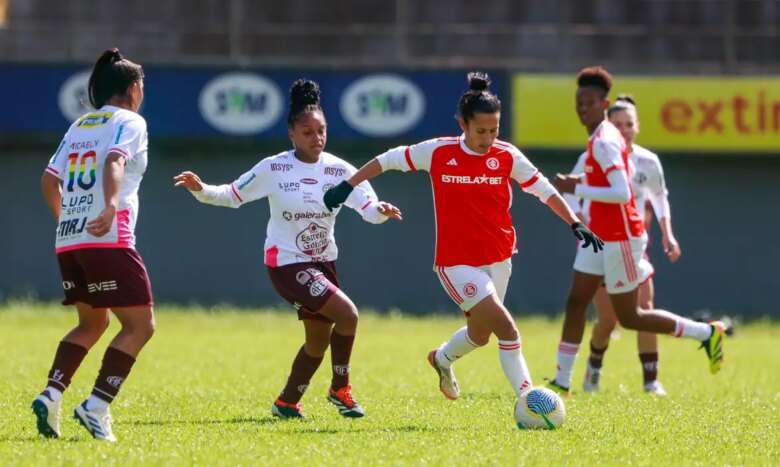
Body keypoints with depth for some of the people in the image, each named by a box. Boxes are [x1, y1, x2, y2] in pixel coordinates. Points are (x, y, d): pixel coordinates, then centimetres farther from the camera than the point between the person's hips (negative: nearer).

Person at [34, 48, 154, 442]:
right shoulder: (130, 122, 0)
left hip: (68, 241, 8)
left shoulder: (79, 126, 20)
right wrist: (111, 205, -35)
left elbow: (49, 181, 19)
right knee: (140, 324, -2)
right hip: (108, 239, -8)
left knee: (92, 322, 21)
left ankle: (51, 395, 4)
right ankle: (96, 406, -14)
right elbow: (114, 162, -19)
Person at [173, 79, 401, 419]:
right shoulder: (273, 169, -12)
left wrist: (382, 211, -36)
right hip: (286, 263, -6)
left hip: (323, 262, 6)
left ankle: (287, 403, 33)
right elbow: (232, 196, -3)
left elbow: (368, 208, -13)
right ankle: (340, 388, -2)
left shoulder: (339, 171, -4)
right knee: (347, 314, -21)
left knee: (319, 340, 14)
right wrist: (200, 190, -20)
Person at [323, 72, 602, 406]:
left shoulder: (507, 157, -4)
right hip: (457, 263, -4)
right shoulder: (437, 153, -10)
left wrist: (575, 225, -6)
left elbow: (544, 190, 2)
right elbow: (388, 160, 2)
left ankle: (442, 359, 51)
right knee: (505, 326, -18)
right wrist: (348, 186, 1)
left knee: (480, 334, 20)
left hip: (498, 259, 4)